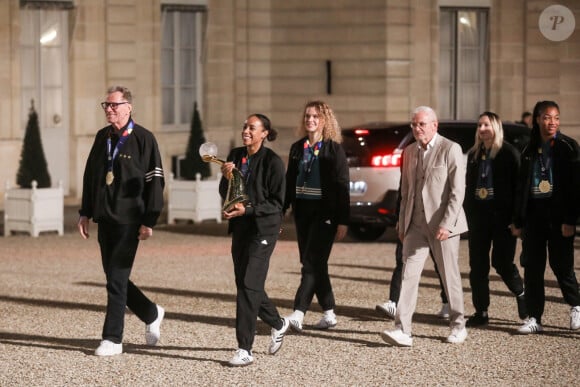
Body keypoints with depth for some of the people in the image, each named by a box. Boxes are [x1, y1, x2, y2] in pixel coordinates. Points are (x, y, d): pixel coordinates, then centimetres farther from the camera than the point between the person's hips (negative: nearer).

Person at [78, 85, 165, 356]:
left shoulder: (144, 139, -7)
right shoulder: (102, 137, 11)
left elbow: (155, 182, -9)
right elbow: (90, 176, 17)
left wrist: (149, 221, -13)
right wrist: (85, 213, 13)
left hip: (128, 220, -7)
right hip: (105, 218, 7)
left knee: (117, 279, -7)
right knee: (114, 277, 11)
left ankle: (113, 339, 0)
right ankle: (151, 315, 32)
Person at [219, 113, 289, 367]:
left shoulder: (272, 162, -10)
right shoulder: (235, 155, 8)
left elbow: (276, 203, -9)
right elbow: (224, 194, 11)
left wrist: (247, 209, -20)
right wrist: (227, 177, -9)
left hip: (263, 229, -7)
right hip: (241, 228, 7)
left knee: (249, 286, -13)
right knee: (246, 286, 13)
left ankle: (245, 350, -12)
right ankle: (277, 323, 38)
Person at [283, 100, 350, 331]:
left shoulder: (334, 149, -4)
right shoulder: (297, 148, 11)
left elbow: (342, 186, -7)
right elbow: (289, 182, 15)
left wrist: (342, 221, -11)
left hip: (324, 212, -6)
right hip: (302, 211, 6)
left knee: (312, 263, -12)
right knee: (313, 263, 8)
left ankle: (299, 314, -19)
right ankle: (329, 314, 17)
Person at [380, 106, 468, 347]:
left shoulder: (450, 150, -7)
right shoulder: (409, 152, 12)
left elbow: (457, 191, -12)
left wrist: (446, 224, -18)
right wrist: (402, 223, 12)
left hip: (442, 224, -5)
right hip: (416, 225, 5)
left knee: (450, 277, 5)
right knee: (408, 275, -6)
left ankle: (458, 326, 21)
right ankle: (402, 331, -10)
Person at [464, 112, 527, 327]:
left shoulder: (508, 153, -4)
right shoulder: (474, 154, 13)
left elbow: (518, 185, -7)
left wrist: (515, 218, -13)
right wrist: (468, 213, 8)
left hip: (501, 216, -5)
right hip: (478, 216, 6)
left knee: (502, 262, -4)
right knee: (477, 265, 3)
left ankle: (521, 294, 23)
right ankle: (481, 312, 9)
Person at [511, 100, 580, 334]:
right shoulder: (530, 150, 11)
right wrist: (518, 222, 11)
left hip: (558, 214, -4)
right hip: (534, 213, 4)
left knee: (560, 264, -3)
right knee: (533, 267, 3)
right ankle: (534, 318, 9)